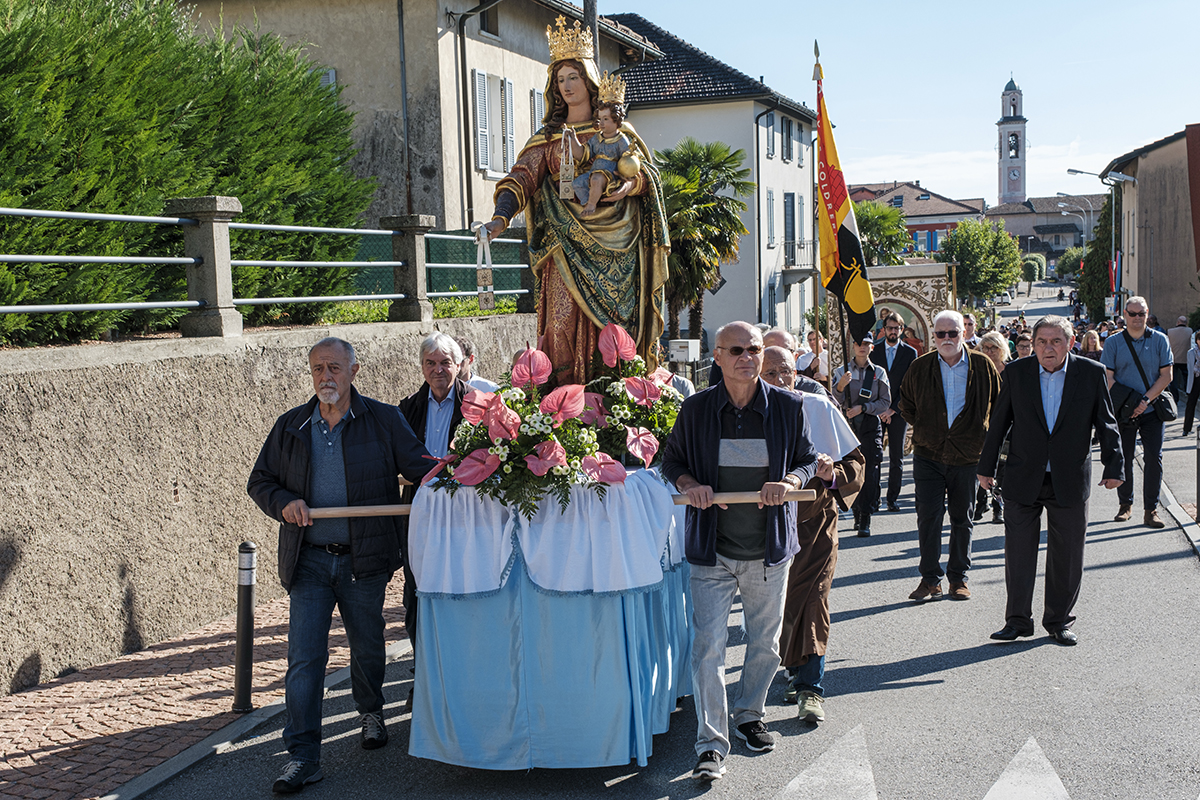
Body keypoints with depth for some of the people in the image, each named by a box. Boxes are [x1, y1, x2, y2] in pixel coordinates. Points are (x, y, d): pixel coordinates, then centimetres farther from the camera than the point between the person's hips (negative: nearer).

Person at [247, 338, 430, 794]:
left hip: (364, 559, 0)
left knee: (367, 647, 15)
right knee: (304, 657, -4)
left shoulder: (383, 421, 1)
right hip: (309, 562, 1)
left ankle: (370, 713, 44)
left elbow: (420, 468, 0)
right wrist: (284, 502, -7)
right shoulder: (290, 427, 7)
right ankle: (303, 756, 2)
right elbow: (259, 482, 13)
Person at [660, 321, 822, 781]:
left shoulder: (787, 407, -1)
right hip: (711, 553, -2)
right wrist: (689, 485, -12)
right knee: (708, 646, -6)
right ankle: (711, 745, 2)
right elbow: (672, 462, 10)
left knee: (765, 641, 16)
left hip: (769, 552, 2)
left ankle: (749, 715, 40)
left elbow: (807, 460, 8)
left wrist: (789, 482, -14)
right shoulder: (696, 409, -2)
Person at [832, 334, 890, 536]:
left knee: (870, 471, -9)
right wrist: (840, 386, -26)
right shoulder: (842, 371, 7)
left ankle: (865, 519, -9)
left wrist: (862, 407, -9)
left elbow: (885, 402, 5)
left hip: (870, 426, -1)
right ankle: (857, 513, 20)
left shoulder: (878, 372, 8)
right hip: (847, 425, 1)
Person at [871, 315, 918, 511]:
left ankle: (893, 498, 9)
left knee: (896, 458, 2)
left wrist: (893, 409, -8)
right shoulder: (873, 351, 6)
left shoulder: (910, 353, 3)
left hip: (898, 411, -1)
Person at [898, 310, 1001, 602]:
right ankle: (930, 579, 7)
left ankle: (958, 578, 22)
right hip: (928, 454, 0)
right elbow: (905, 403, 15)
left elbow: (998, 403, 11)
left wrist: (981, 433, 4)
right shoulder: (921, 367, 0)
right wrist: (922, 428, 6)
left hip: (967, 455, 0)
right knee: (928, 518, -2)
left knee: (962, 519, 9)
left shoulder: (982, 365, -1)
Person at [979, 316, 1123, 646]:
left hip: (1070, 482, 0)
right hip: (1023, 480, 0)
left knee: (1067, 556, 7)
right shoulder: (1016, 372, 0)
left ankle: (1059, 621, 22)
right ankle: (1018, 620, 16)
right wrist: (987, 467, 8)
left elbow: (1106, 423, 4)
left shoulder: (1092, 373, -2)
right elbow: (999, 422, 6)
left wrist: (1113, 466, -1)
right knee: (1018, 553, 3)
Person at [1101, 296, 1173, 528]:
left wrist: (1146, 400, -11)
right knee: (1123, 458, 7)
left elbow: (1167, 375, 0)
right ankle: (1125, 504, 21)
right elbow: (1107, 378, -3)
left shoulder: (1160, 340, 2)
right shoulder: (1113, 342, 1)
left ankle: (1151, 510, 3)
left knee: (1154, 458, -4)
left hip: (1151, 410, 0)